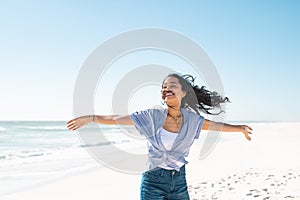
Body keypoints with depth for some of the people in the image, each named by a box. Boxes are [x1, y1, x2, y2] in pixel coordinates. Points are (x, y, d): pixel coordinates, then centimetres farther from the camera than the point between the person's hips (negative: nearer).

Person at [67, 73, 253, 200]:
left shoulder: (192, 119, 0)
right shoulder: (153, 116, -8)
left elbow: (217, 125, 16)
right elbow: (117, 119, -8)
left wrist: (240, 128, 23)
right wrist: (90, 118, -14)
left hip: (179, 181, 3)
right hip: (154, 181, -3)